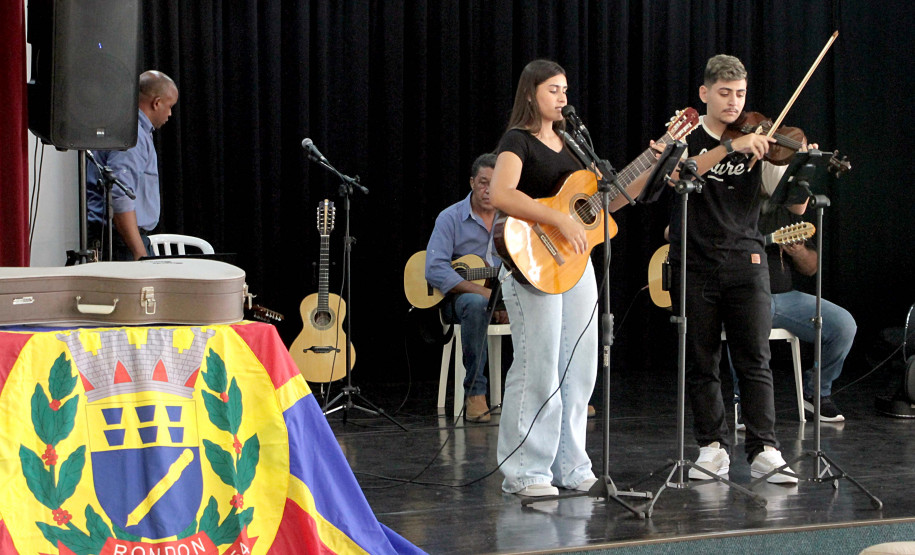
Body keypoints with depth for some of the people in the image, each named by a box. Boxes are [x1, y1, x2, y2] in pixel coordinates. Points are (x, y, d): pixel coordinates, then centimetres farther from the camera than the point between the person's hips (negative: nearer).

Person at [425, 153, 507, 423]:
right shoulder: (451, 218, -4)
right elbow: (435, 271, -16)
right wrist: (484, 292, -25)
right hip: (459, 297, -4)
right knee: (476, 304, -40)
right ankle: (474, 392, -31)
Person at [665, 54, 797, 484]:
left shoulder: (757, 146, 6)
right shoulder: (685, 137, 5)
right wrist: (730, 147, -27)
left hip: (745, 263, 0)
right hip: (695, 266, 0)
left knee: (754, 361, -6)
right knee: (700, 363, 4)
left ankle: (764, 451, -6)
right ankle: (712, 448, 13)